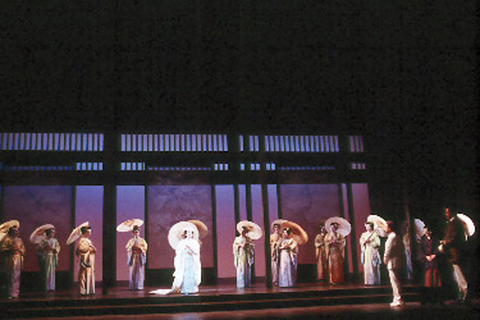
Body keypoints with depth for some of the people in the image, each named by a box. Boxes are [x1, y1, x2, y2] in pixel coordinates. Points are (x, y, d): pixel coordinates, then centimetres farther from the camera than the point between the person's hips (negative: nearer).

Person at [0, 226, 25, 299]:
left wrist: (19, 249, -4)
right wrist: (10, 249, -16)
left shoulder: (19, 240, 16)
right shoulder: (7, 240, 1)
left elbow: (23, 249, 15)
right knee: (11, 276, -7)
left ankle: (16, 292, 6)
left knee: (17, 276, 1)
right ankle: (11, 293, -3)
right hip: (10, 260, -4)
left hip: (18, 260, 4)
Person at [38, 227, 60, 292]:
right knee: (46, 272, -6)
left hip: (53, 257, 3)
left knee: (52, 272, -1)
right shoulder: (44, 240, 5)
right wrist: (45, 247, -17)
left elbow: (58, 248, 6)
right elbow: (39, 247, -3)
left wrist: (52, 248, -10)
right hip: (45, 257, -3)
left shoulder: (55, 240, 15)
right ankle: (46, 287, -2)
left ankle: (51, 287, 2)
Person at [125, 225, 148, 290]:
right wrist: (132, 245, -13)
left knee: (140, 272, -5)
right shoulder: (131, 240, 10)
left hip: (140, 258, -1)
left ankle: (139, 286, -1)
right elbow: (127, 248, 0)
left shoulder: (142, 240, 7)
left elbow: (145, 248, -1)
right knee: (132, 272, -4)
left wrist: (139, 247, -13)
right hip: (133, 258, 1)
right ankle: (132, 286, 0)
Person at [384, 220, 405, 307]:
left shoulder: (392, 237, -15)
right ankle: (397, 299, 21)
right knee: (396, 281, 15)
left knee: (395, 282, -6)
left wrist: (385, 260, -1)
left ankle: (399, 300, -5)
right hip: (398, 263, 10)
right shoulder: (396, 236, 16)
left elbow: (388, 250, -16)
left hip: (393, 263, -10)